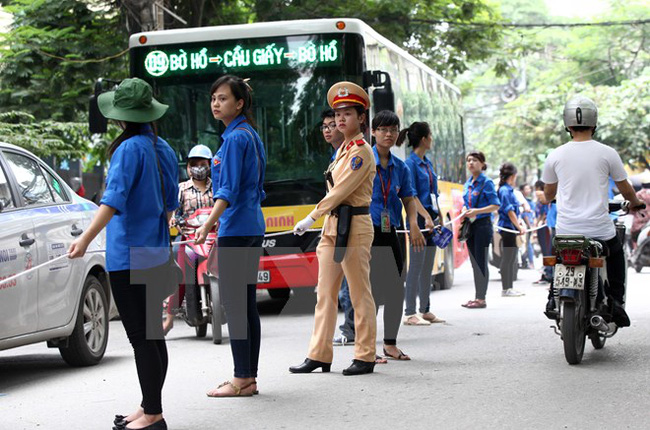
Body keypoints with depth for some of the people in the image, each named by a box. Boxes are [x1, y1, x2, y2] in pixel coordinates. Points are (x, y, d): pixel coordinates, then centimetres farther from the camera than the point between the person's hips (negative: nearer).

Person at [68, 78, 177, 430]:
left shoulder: (129, 149, -14)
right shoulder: (163, 149, 10)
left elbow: (114, 199, -24)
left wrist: (86, 239, -31)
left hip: (127, 255, -9)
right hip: (156, 254, 9)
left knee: (140, 337, -6)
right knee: (153, 334, 12)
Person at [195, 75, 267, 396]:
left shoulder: (235, 138, -13)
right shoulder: (251, 135, 16)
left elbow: (229, 190, -19)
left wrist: (208, 224, -23)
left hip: (235, 230, -10)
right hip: (252, 228, 10)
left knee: (234, 304, -6)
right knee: (246, 304, 10)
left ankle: (242, 379, -3)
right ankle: (249, 378, 14)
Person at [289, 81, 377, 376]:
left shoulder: (361, 152, -11)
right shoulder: (343, 149, 17)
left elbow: (341, 190, -17)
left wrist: (312, 218, -17)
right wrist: (324, 224, 16)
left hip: (354, 227, -9)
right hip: (333, 224, 9)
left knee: (360, 294, -2)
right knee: (325, 293, 7)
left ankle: (365, 357, 4)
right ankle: (319, 355, 10)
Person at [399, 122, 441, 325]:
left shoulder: (428, 163, 16)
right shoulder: (411, 163, -10)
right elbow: (411, 195, -16)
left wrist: (438, 216, 17)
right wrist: (426, 216, -22)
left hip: (430, 218, 9)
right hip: (419, 218, -9)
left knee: (428, 268, 11)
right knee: (416, 267, -7)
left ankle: (425, 310, 17)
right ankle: (410, 313, -3)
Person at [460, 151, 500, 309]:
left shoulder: (486, 182, -7)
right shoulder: (467, 184, 14)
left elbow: (496, 205, -10)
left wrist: (477, 211, -19)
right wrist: (464, 212, 1)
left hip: (482, 224, -7)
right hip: (470, 225, 7)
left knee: (481, 262, -7)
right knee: (474, 262, 9)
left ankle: (481, 299, -4)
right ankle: (477, 297, 15)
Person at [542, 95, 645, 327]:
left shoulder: (555, 155, -1)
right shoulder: (607, 153, -6)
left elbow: (548, 194, 12)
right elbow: (625, 189, 5)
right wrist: (635, 203, 27)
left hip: (566, 228, 1)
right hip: (599, 228, -1)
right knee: (616, 256, 27)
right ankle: (616, 301, 17)